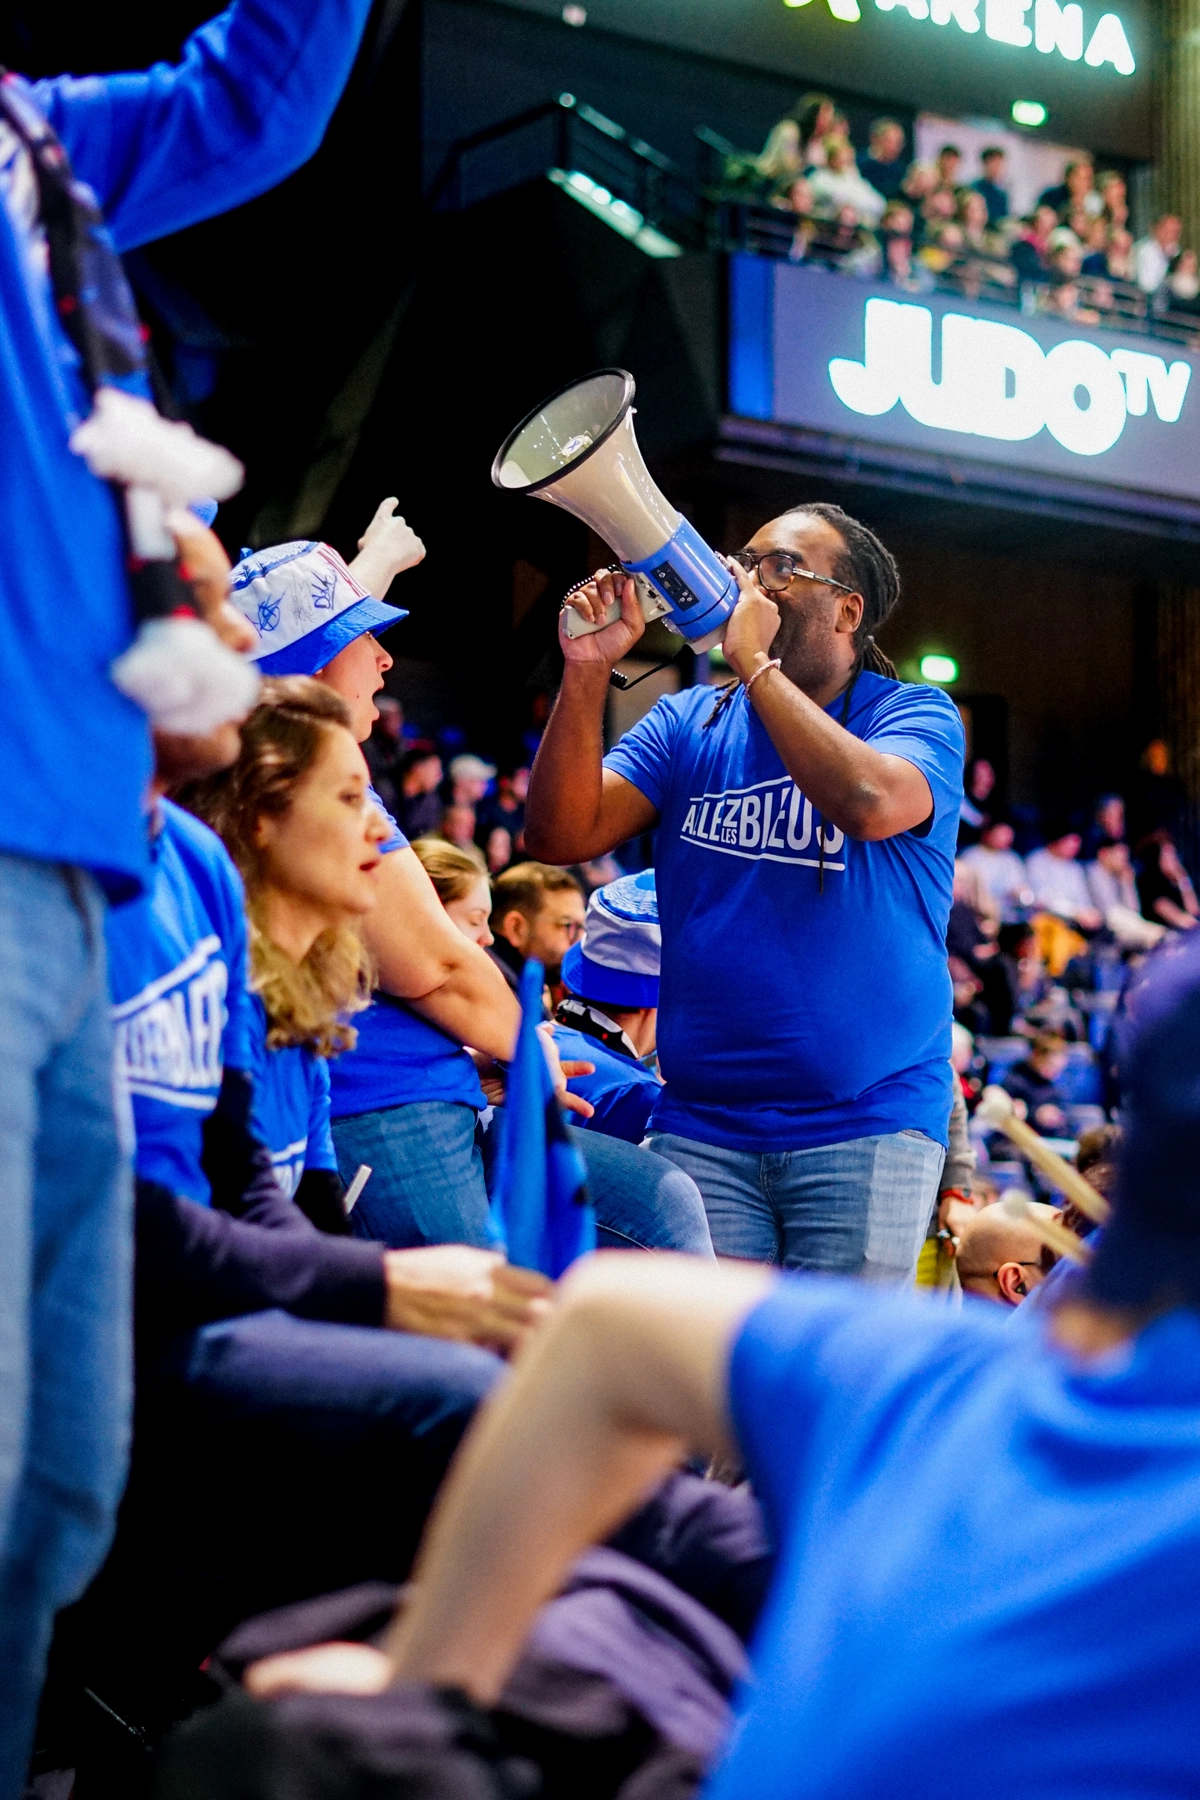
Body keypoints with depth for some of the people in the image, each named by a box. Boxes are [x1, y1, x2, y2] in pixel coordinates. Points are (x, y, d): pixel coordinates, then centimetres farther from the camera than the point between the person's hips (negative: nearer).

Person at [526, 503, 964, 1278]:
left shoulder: (916, 716, 1)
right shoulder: (686, 724, 12)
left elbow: (870, 804, -23)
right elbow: (563, 834, 0)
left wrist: (755, 662, -15)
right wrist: (588, 673, -11)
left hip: (867, 1122, -3)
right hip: (701, 1126, 3)